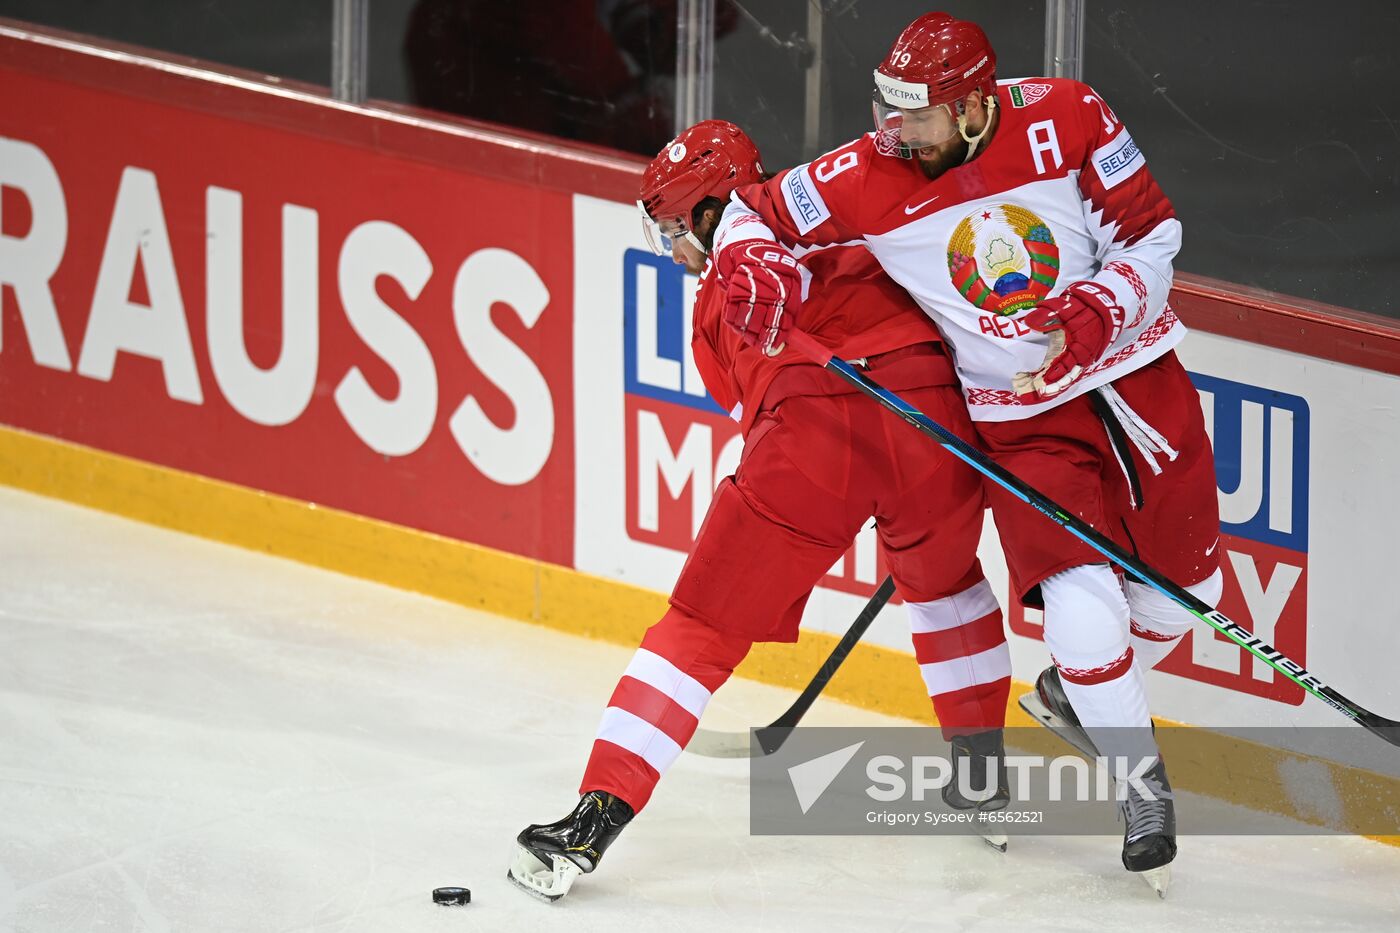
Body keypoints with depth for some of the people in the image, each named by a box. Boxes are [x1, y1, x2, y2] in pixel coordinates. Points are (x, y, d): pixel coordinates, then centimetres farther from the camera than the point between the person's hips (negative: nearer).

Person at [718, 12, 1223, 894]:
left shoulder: (1067, 118, -15)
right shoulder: (869, 179, -13)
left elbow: (1152, 234, -8)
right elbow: (756, 212, 0)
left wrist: (1096, 312, -24)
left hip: (1134, 373, 1)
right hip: (1020, 417, -1)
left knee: (1181, 587, 9)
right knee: (1085, 607, -17)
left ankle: (1078, 695, 39)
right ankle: (1142, 788, 5)